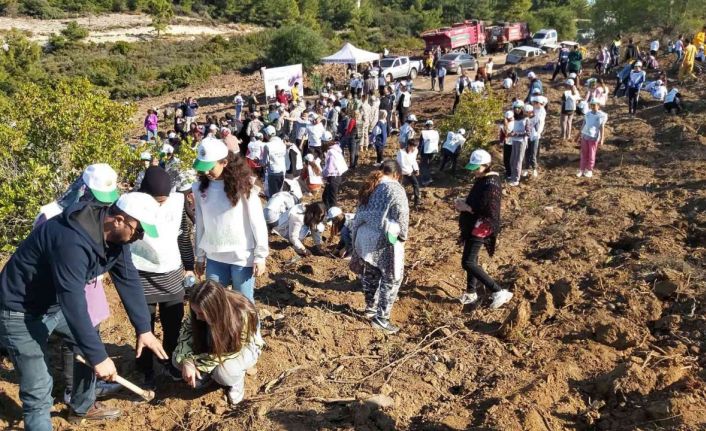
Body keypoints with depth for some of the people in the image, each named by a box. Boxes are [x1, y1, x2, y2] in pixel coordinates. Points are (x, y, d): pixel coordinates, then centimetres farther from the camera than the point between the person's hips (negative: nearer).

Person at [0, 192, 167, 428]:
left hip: (57, 303, 9)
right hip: (21, 312, -9)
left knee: (90, 345, 18)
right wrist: (99, 357, -31)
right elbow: (73, 304, -37)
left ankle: (82, 408, 40)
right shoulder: (72, 240, -37)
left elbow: (128, 280, -2)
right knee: (39, 392, -9)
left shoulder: (115, 236, -9)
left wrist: (144, 329, -3)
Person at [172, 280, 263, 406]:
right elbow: (187, 331, -13)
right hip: (213, 344, 5)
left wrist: (196, 363, -30)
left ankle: (237, 380, 0)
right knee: (178, 358, -16)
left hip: (243, 348, -4)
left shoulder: (242, 315, -38)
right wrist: (187, 362, -29)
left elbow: (228, 352, -30)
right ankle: (207, 372, 9)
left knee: (224, 373, -34)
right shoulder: (203, 310, -25)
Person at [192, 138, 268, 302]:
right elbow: (200, 224, 8)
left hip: (242, 257, -4)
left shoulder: (242, 186, -13)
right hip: (214, 258, 4)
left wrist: (260, 256, -8)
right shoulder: (201, 187, 0)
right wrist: (199, 256, 13)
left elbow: (257, 223, -9)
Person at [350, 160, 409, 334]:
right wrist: (403, 236, -2)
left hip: (364, 238, 8)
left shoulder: (368, 187, 10)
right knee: (391, 279, 5)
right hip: (384, 240, -7)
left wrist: (357, 238, 18)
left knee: (370, 274, 22)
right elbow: (401, 215, -16)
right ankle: (381, 318, 7)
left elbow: (359, 214, 13)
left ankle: (370, 308, 36)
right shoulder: (395, 188, -11)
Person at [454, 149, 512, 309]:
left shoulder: (491, 185, -23)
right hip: (473, 225, 10)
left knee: (468, 263, -11)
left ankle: (499, 292, -7)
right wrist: (464, 202, 2)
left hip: (481, 227, -10)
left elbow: (489, 211, -29)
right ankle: (471, 292, 34)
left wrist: (466, 207, -20)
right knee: (471, 259, 19)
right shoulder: (482, 179, 8)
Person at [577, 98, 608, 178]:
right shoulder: (587, 114, 8)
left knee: (591, 155, 4)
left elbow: (602, 128, -7)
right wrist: (580, 137, 14)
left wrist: (601, 139, -12)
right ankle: (581, 170, 12)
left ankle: (589, 171, 15)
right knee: (584, 154, 7)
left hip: (594, 138, -4)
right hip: (584, 136, 4)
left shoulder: (602, 115, -5)